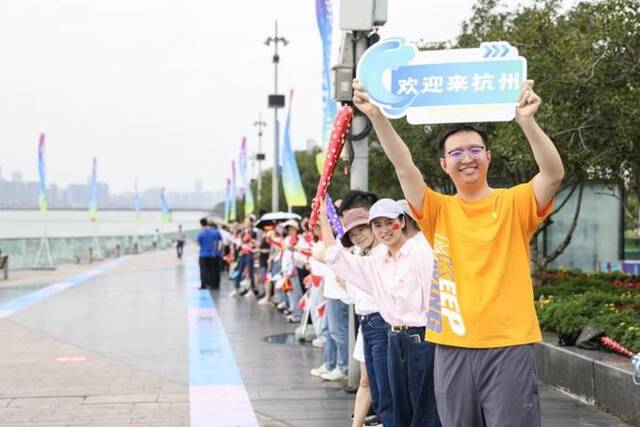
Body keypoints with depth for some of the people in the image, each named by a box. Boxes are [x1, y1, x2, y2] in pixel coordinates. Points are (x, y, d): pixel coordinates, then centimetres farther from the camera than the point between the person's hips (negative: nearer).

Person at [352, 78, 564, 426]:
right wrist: (376, 115, -20)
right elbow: (404, 166, -6)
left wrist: (526, 121, -30)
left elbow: (554, 173, -15)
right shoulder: (438, 210, 7)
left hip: (509, 345, -2)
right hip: (452, 347, 3)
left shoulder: (514, 204, 2)